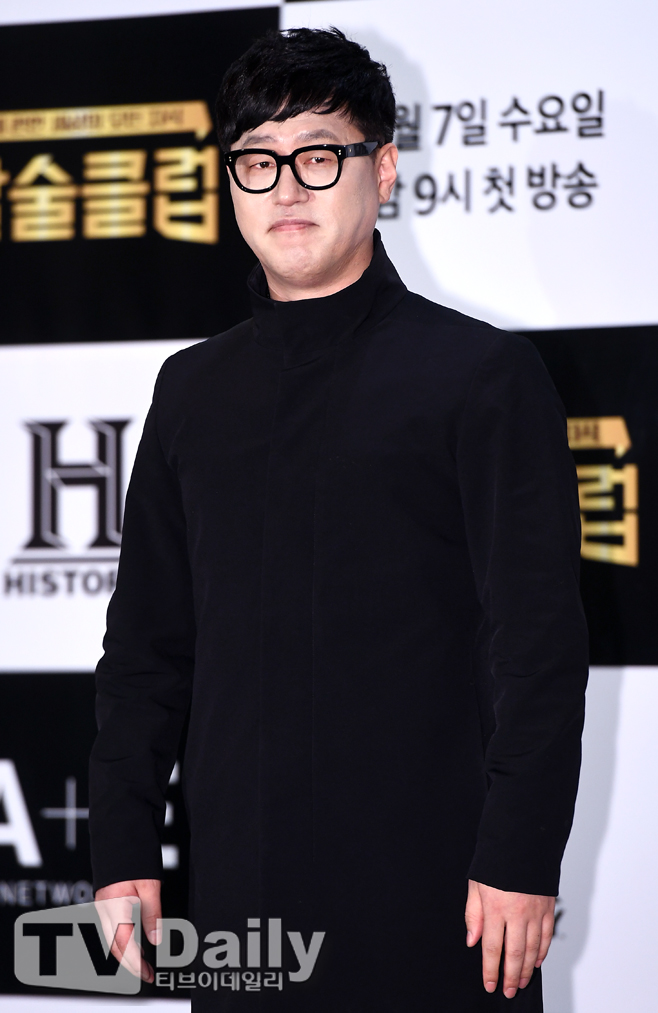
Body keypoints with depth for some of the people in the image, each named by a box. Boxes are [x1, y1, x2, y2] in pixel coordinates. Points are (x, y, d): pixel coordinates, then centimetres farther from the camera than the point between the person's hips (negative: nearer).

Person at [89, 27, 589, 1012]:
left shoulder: (482, 371, -1)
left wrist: (520, 859, -12)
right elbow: (145, 644, 16)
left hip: (427, 891, -4)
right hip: (240, 880, 4)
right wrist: (124, 851, 9)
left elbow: (539, 639, -6)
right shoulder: (194, 389, 14)